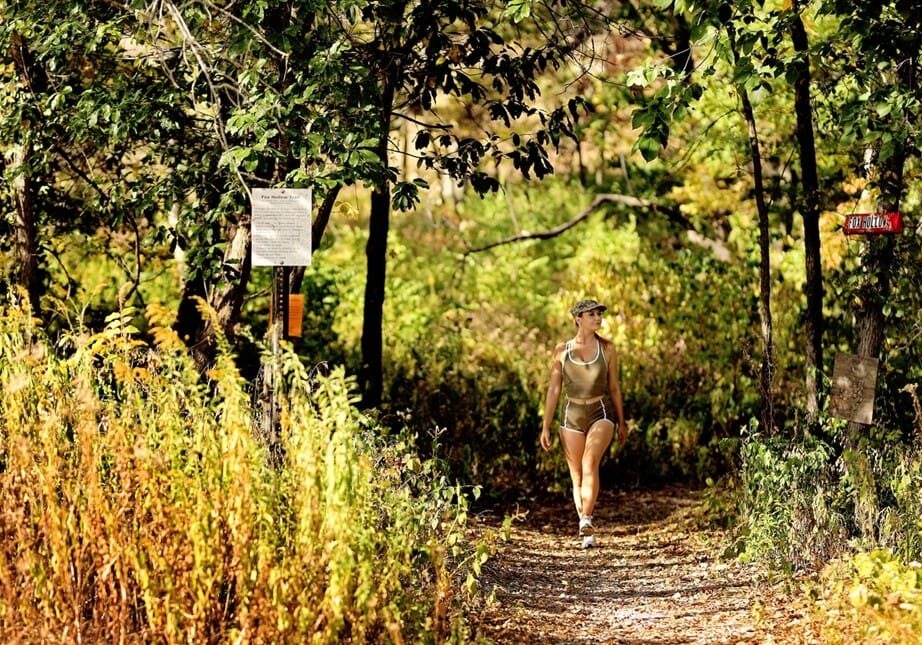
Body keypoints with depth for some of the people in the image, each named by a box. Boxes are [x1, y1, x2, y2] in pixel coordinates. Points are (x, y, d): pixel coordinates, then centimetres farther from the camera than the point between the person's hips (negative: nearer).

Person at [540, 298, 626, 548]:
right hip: (572, 415, 2)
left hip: (601, 413, -2)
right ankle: (588, 535, 15)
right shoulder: (562, 350, 1)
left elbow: (614, 387, 8)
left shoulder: (607, 348, 1)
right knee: (577, 477, 5)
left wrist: (622, 423, 11)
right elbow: (553, 389, 4)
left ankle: (586, 521, -36)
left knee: (590, 462, -27)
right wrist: (546, 427, 1)